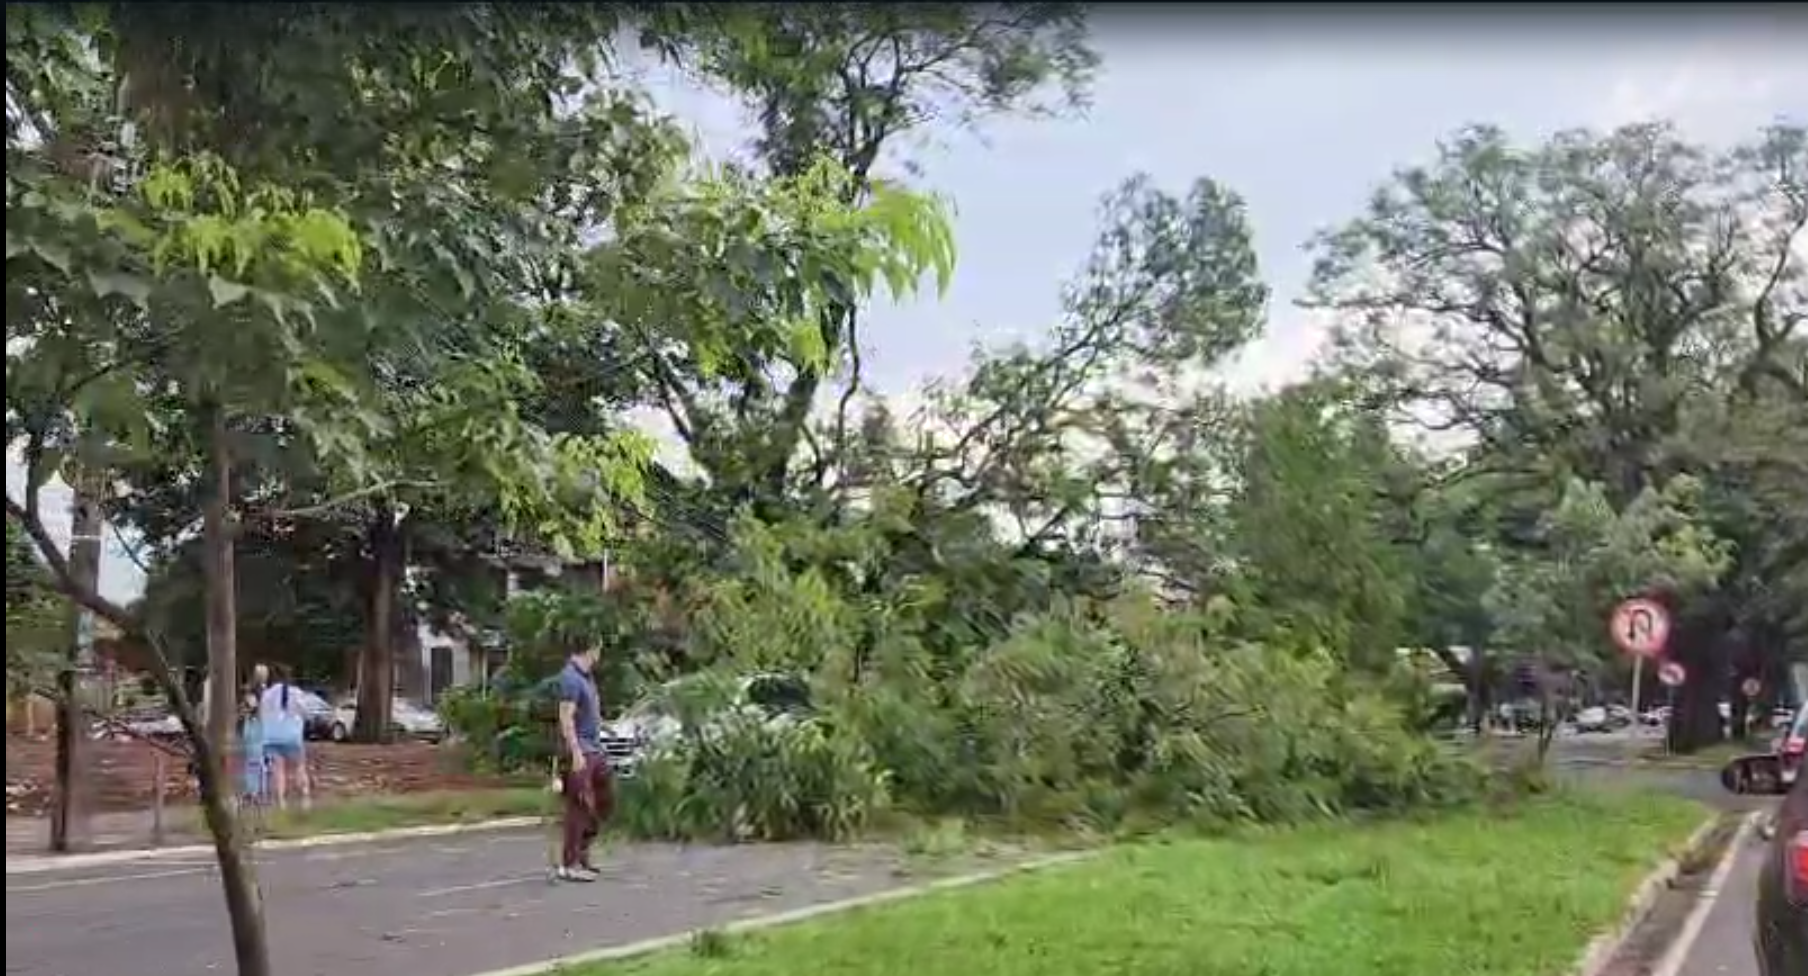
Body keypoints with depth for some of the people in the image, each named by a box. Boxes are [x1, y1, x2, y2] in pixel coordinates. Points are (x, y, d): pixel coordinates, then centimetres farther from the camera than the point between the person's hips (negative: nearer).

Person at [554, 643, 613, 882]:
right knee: (579, 806, -6)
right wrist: (576, 753, -24)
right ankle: (569, 865, -1)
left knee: (605, 799, 15)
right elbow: (566, 718, -21)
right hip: (580, 751, -10)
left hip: (593, 749, 10)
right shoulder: (571, 677, -16)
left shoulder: (587, 676, 13)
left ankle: (581, 853, 24)